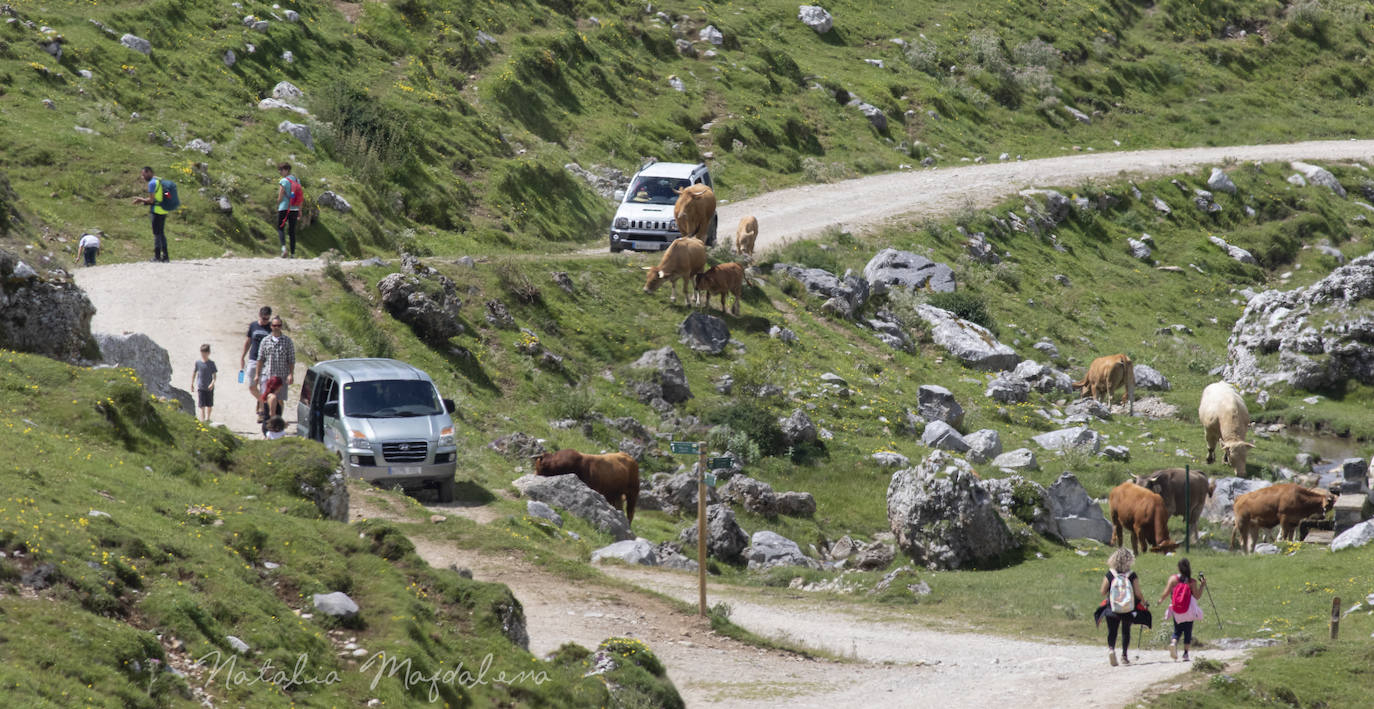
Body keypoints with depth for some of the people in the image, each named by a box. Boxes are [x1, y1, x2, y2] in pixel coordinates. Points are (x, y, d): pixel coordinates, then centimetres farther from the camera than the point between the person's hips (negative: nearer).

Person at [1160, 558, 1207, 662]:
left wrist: (1161, 599, 13)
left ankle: (1173, 643, -17)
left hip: (1176, 611, 1)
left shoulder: (1173, 579, -5)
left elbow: (1166, 593, -7)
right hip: (1189, 610, -1)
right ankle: (1185, 653, 8)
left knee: (1177, 631, 13)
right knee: (1188, 632, 12)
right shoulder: (1192, 582, -8)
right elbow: (1197, 596, -8)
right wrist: (1202, 585, 3)